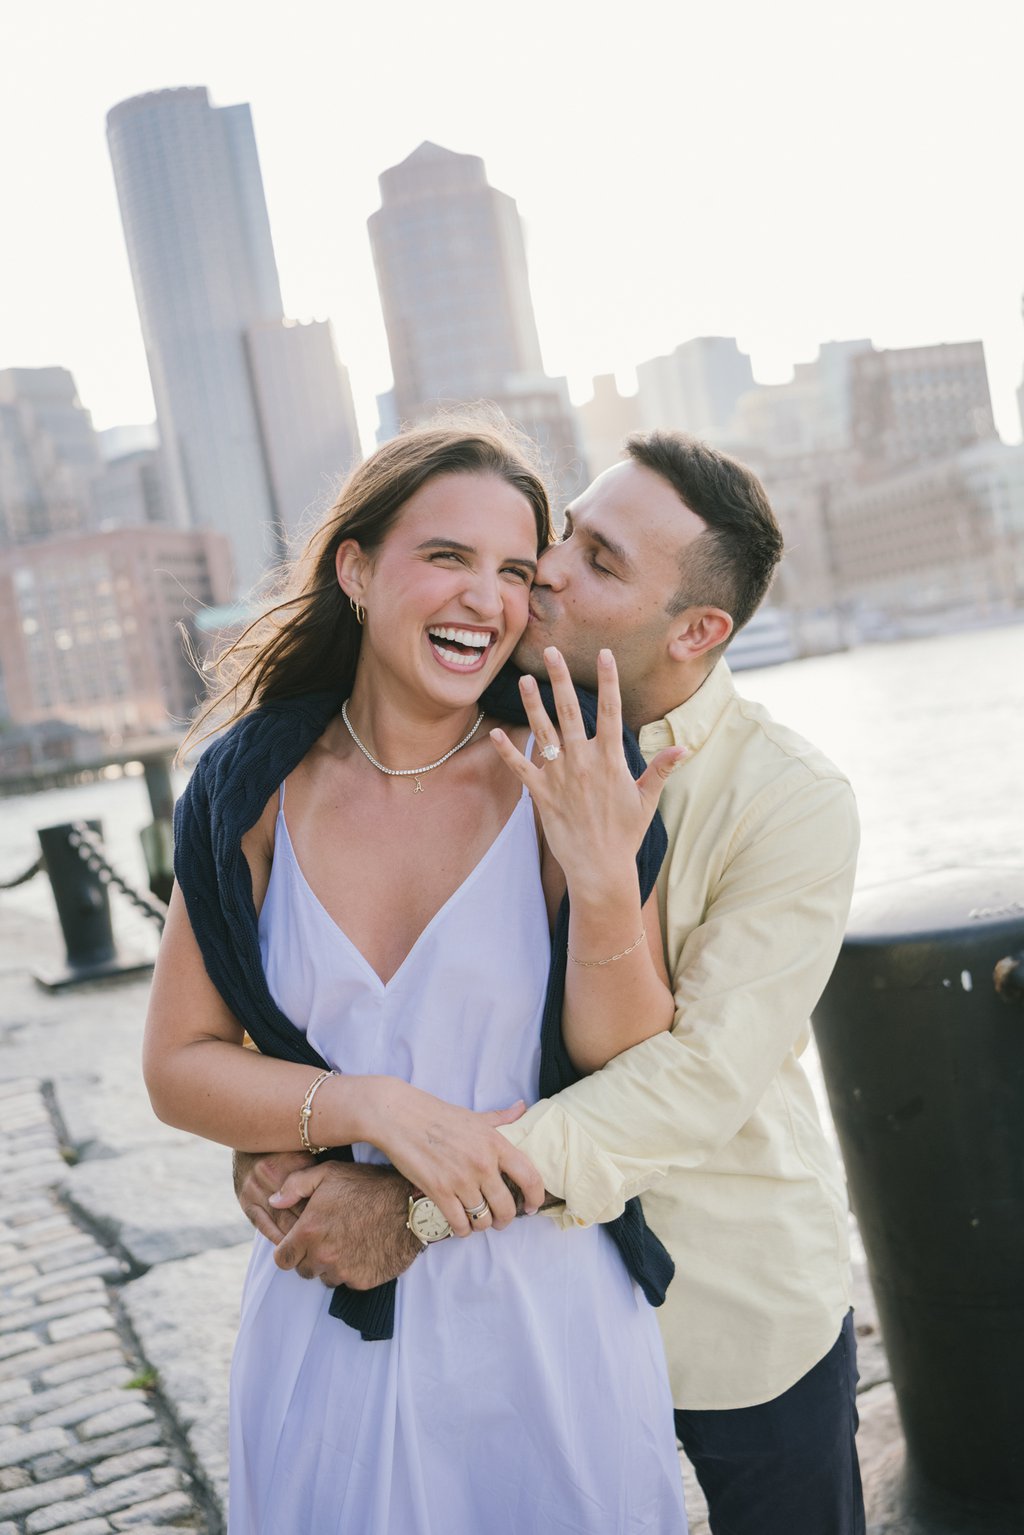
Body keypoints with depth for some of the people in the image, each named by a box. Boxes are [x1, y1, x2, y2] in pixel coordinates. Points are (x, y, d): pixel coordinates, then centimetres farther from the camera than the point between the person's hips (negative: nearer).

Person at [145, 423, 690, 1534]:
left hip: (547, 1317, -1)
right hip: (327, 1329, 1)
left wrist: (605, 884, -25)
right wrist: (376, 1108, -18)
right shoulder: (251, 792, -6)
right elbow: (178, 1066, -4)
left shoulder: (566, 790, -11)